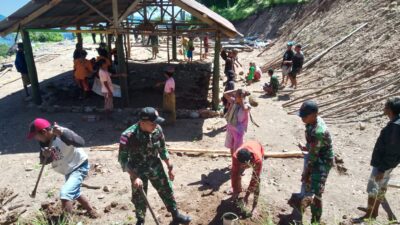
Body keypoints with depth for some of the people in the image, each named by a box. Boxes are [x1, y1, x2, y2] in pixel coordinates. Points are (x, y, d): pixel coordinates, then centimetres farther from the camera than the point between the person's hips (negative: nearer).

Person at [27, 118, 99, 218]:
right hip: (68, 170, 10)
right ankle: (91, 211, 48)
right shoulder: (44, 142, -7)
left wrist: (62, 133, -58)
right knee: (74, 193, 27)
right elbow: (44, 161, -3)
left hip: (79, 167, -10)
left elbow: (81, 142, -47)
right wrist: (45, 156, -26)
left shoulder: (63, 133, -30)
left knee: (65, 193, -27)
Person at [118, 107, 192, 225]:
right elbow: (123, 159, -21)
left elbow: (163, 150, -1)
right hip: (138, 170, -3)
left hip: (155, 166, 4)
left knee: (167, 190, 15)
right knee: (139, 197, 13)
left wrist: (170, 167, 4)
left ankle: (176, 215, 37)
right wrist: (134, 177, -27)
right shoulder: (128, 136, -28)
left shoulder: (157, 130, -15)